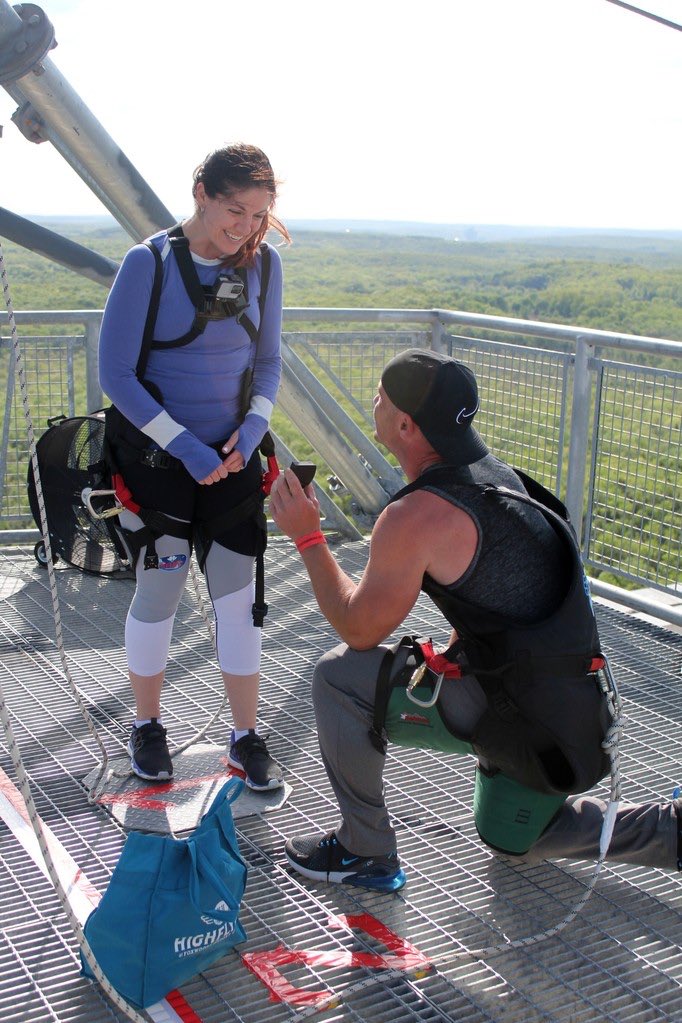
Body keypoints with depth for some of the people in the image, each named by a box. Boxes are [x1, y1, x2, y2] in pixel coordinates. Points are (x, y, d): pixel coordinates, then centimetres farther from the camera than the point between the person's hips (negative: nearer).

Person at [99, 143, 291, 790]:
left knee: (237, 595, 3)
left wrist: (250, 431, -7)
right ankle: (147, 726, 26)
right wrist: (187, 446, -16)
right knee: (158, 592, 5)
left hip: (232, 459, 3)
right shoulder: (148, 263, -12)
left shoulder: (263, 263, 0)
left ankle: (246, 738, 17)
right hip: (156, 458, -3)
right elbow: (115, 374, -12)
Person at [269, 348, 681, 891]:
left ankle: (365, 851, 7)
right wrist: (453, 656, 14)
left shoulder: (416, 516, -22)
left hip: (521, 716, -9)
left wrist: (308, 536, -4)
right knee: (510, 837, 32)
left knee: (339, 677, -7)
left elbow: (359, 629, -11)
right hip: (580, 706, 9)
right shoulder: (493, 473, 5)